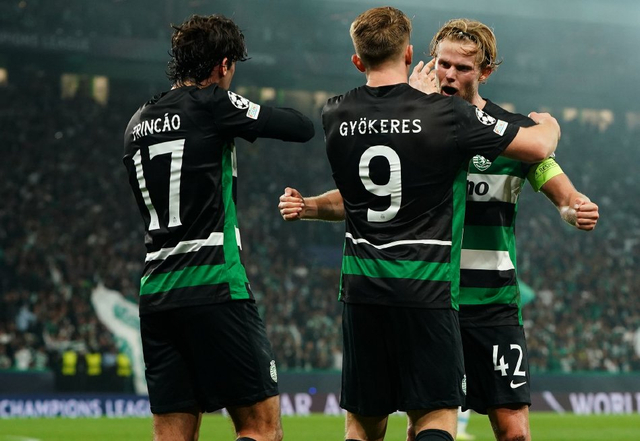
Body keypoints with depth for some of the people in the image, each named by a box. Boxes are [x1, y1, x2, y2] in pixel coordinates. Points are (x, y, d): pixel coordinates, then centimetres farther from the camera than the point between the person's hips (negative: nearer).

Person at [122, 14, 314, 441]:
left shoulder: (138, 122, 17)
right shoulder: (212, 104, -4)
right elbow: (303, 128, -2)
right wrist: (257, 114, 18)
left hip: (155, 294, 7)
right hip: (215, 288, -7)